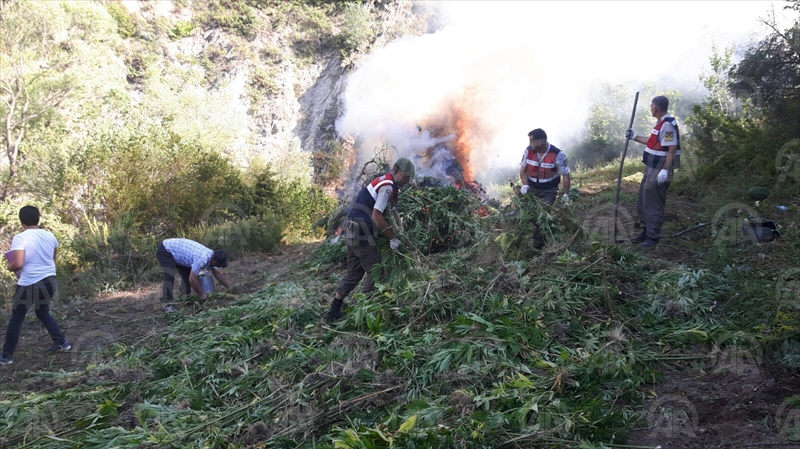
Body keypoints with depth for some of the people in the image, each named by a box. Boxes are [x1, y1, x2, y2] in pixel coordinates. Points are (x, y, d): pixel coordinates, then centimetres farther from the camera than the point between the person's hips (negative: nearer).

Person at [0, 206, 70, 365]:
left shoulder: (20, 238, -14)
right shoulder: (50, 236, 4)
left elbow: (18, 264, -19)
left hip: (29, 283, -6)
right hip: (49, 280, 6)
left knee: (16, 319, 8)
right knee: (43, 312, 26)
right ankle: (61, 343, 23)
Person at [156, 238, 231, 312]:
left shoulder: (211, 256, -4)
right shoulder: (202, 259, -33)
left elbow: (218, 274, 10)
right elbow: (192, 279, -29)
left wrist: (229, 288, 14)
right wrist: (202, 295, -16)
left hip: (175, 249, 9)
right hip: (165, 251, -9)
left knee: (187, 275, 9)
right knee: (170, 277, -22)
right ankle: (168, 305, -19)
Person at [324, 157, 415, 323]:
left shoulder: (384, 182, 17)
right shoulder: (387, 186, -14)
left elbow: (391, 209, 25)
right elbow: (376, 217, -20)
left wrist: (400, 226, 9)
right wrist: (392, 238, -11)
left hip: (353, 232, 10)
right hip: (361, 233, -10)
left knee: (354, 272, 15)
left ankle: (334, 312, 17)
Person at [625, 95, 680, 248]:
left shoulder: (667, 125, -20)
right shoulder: (661, 123, 12)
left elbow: (672, 149, -24)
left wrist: (665, 170, -26)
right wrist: (634, 137, 27)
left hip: (659, 171, -11)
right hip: (651, 169, 11)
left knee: (653, 205, -3)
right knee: (643, 202, 18)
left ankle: (653, 237, 5)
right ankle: (646, 231, 29)